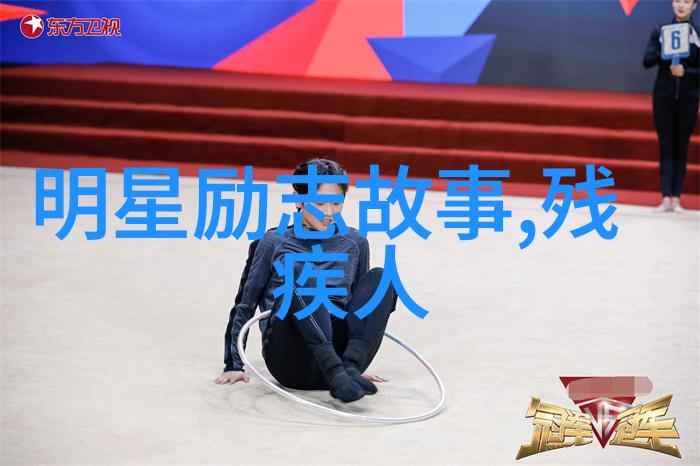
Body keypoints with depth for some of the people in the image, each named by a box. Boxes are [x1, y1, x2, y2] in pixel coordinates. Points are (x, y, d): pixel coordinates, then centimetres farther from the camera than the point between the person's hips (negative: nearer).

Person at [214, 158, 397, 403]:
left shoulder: (355, 243, 15)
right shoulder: (274, 243, 7)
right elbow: (244, 307, 14)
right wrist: (233, 366, 10)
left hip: (338, 349, 3)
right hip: (290, 363, -3)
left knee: (380, 277, -17)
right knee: (300, 272, -29)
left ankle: (350, 368, -37)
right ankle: (337, 373, -46)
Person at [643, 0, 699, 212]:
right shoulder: (660, 31, 3)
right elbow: (647, 61, -6)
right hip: (663, 96, 0)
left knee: (681, 149, 3)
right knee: (666, 148, -2)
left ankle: (676, 198, 5)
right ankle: (666, 198, -6)